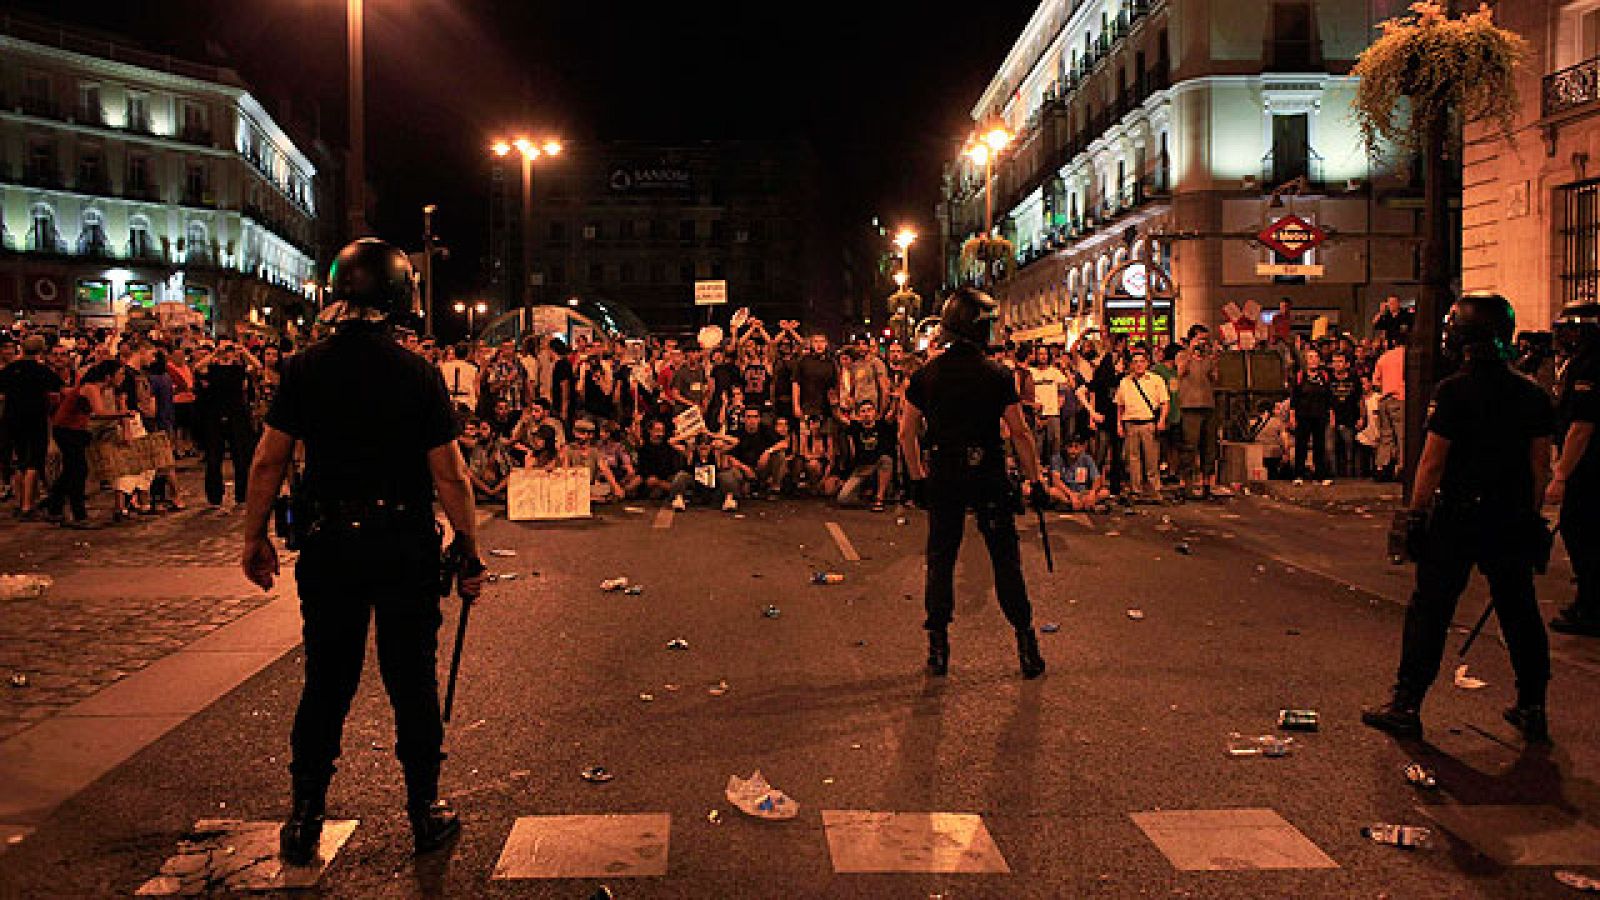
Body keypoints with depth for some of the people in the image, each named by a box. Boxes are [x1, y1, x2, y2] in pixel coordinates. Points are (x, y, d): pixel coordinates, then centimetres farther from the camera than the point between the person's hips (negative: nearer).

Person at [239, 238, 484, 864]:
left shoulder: (305, 369, -3)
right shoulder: (419, 374, -9)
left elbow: (269, 463, -1)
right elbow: (450, 476, -10)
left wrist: (255, 538, 11)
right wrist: (470, 553, -2)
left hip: (330, 545, 2)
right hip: (407, 548, -2)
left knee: (326, 681, 12)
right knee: (412, 681, 9)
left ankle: (306, 818, 21)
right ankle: (425, 812, 19)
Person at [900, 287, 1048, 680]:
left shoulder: (926, 375, 0)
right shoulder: (998, 376, -7)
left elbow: (907, 432, 4)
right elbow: (1019, 433, -6)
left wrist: (918, 477, 14)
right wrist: (1035, 480, 1)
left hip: (942, 480, 2)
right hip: (989, 478, -2)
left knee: (941, 561, 9)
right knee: (1006, 561, 6)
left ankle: (938, 648, 11)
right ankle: (1027, 646, 10)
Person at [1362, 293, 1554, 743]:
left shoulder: (1453, 391, -13)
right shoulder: (1532, 393, 3)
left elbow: (1432, 461, -13)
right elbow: (1541, 464, 8)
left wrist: (1416, 513, -6)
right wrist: (1529, 513, 16)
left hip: (1457, 519, -5)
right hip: (1513, 521, 5)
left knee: (1430, 610, 2)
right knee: (1519, 613, 14)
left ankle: (1406, 706, 7)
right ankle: (1532, 709, 22)